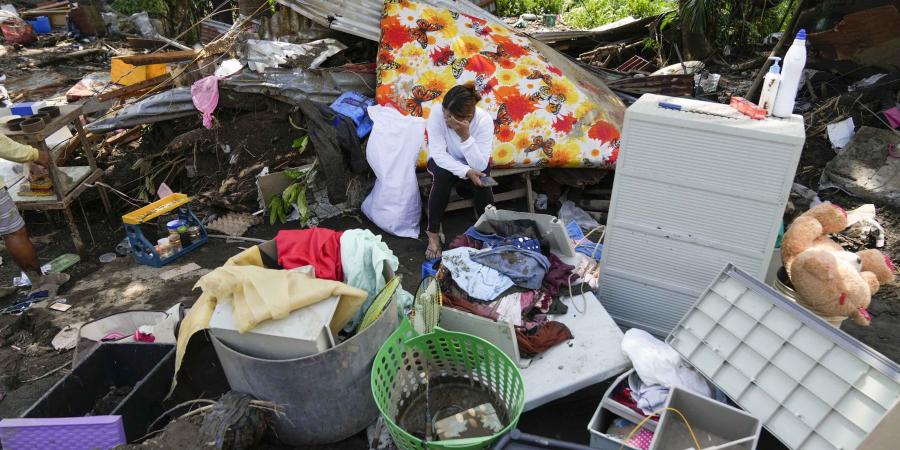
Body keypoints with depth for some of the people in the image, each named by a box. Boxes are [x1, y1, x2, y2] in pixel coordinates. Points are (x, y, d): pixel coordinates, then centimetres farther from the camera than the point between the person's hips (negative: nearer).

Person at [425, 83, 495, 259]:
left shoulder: (484, 120, -29)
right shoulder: (437, 113, -29)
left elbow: (480, 165, -32)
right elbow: (439, 154, -29)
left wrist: (465, 136, -43)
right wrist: (466, 171, -39)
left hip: (472, 162, 0)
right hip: (445, 162, 0)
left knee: (481, 178, -30)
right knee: (443, 176, -32)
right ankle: (433, 232, -16)